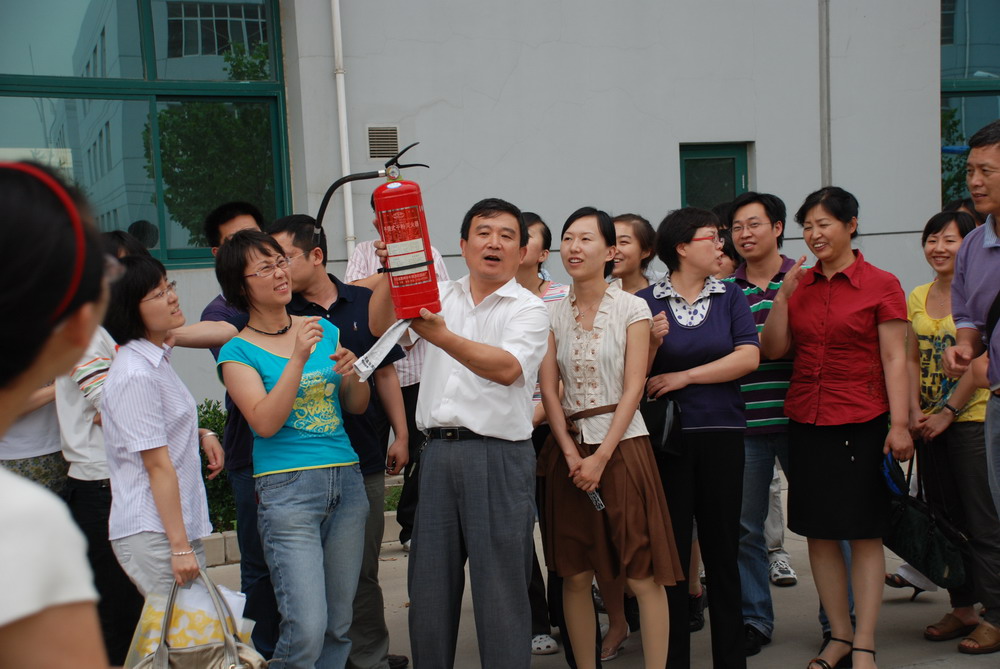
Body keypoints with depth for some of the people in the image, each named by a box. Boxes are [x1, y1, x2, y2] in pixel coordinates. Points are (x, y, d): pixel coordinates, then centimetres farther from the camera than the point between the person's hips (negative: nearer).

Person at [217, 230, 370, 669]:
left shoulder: (325, 329, 12)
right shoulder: (238, 351, 0)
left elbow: (357, 406, 15)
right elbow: (265, 422, -13)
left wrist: (351, 374, -6)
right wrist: (298, 359, -18)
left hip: (346, 480, 5)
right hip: (287, 488, -4)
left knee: (338, 625, 9)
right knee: (306, 629, -12)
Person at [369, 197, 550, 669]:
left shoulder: (528, 309, 0)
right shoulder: (440, 297, 14)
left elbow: (506, 367, -17)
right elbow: (381, 326, 4)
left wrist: (441, 335, -29)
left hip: (499, 456, -4)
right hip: (438, 452, 4)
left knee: (500, 586, 0)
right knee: (430, 584, 12)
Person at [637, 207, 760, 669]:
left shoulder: (729, 297, 8)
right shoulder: (647, 302, 2)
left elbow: (748, 357, -6)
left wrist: (684, 376, -9)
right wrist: (652, 344, -19)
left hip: (721, 433, 2)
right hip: (667, 437, -2)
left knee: (722, 546, 7)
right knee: (670, 549, 3)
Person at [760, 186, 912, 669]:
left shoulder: (880, 285, -3)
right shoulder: (798, 284, 9)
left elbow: (894, 359, -6)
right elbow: (773, 351, 4)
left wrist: (899, 424, -12)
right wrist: (784, 296, -6)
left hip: (861, 421, -4)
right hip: (806, 422, 5)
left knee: (864, 534, 2)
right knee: (818, 533, 9)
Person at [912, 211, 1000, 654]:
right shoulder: (917, 298, 11)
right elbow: (913, 359, 10)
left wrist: (947, 412, -15)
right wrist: (914, 411, -2)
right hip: (930, 423, 7)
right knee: (945, 517, 12)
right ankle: (962, 607, 23)